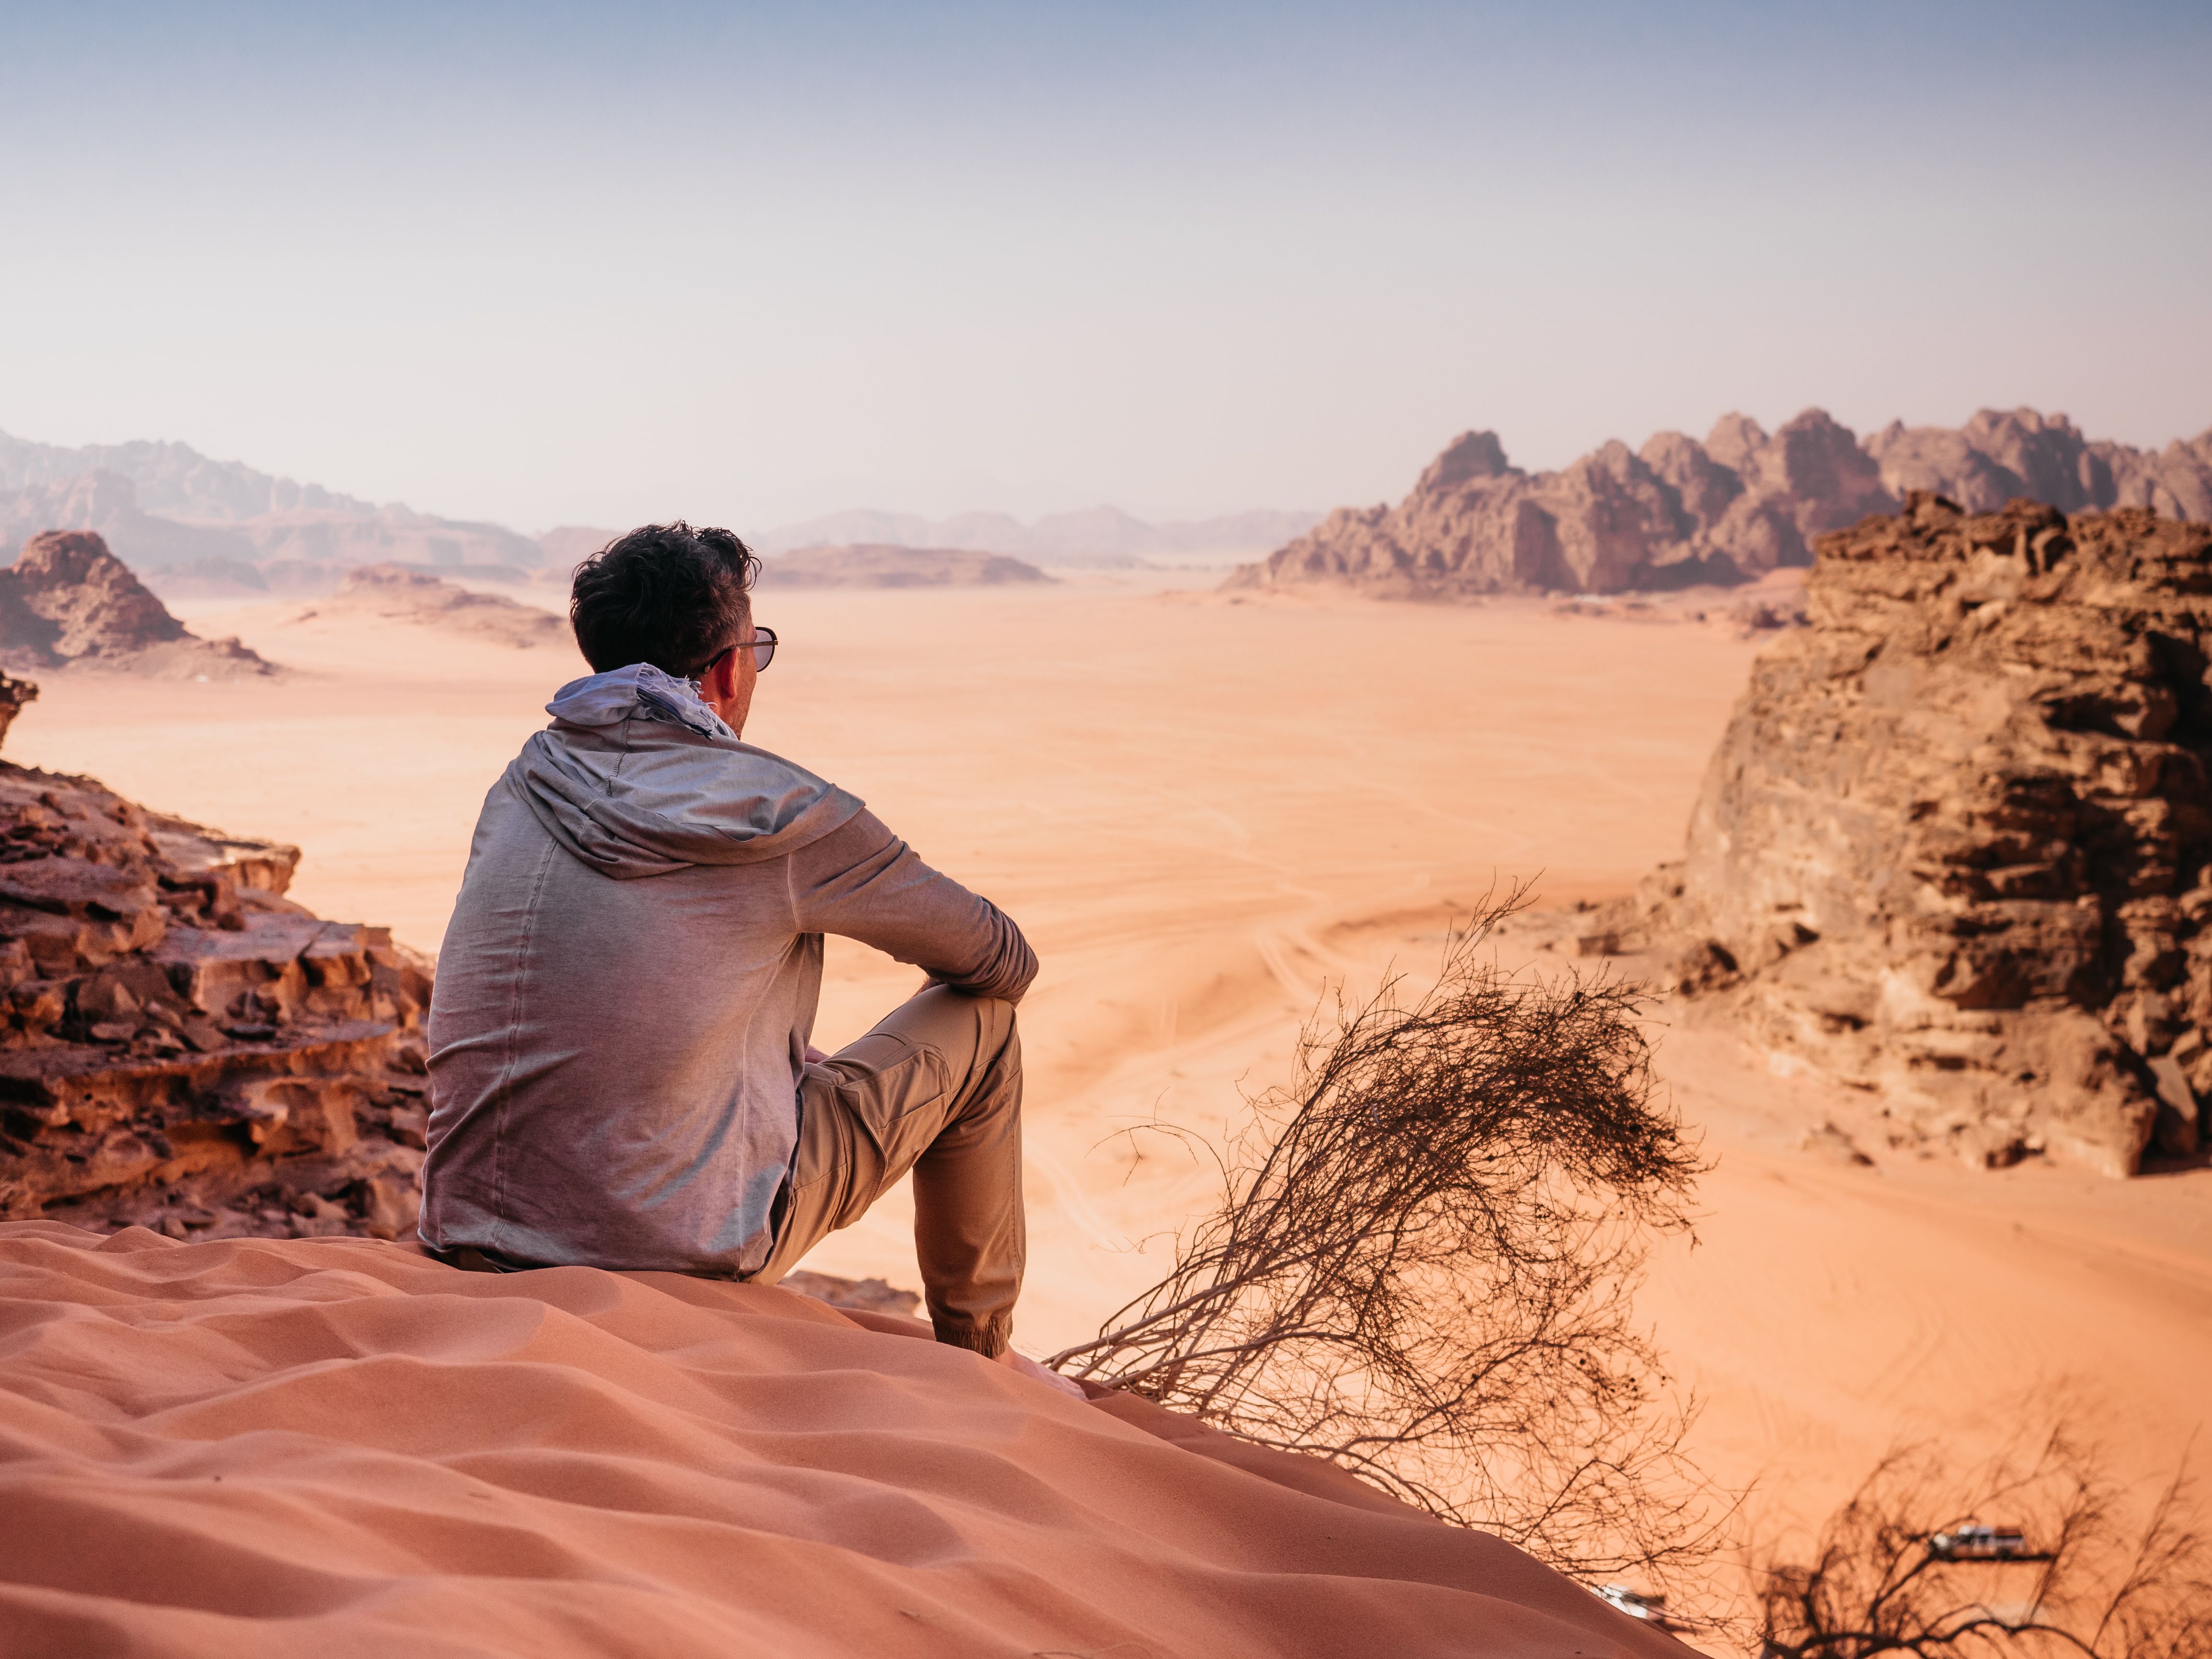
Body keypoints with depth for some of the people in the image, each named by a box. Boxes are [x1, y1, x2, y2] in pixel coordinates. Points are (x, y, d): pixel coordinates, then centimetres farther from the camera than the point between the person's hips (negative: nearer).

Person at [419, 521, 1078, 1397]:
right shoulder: (784, 815, -10)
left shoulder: (523, 784, 7)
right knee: (978, 1023, 11)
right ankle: (978, 1356, 28)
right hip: (684, 1250, -6)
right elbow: (1004, 961, 4)